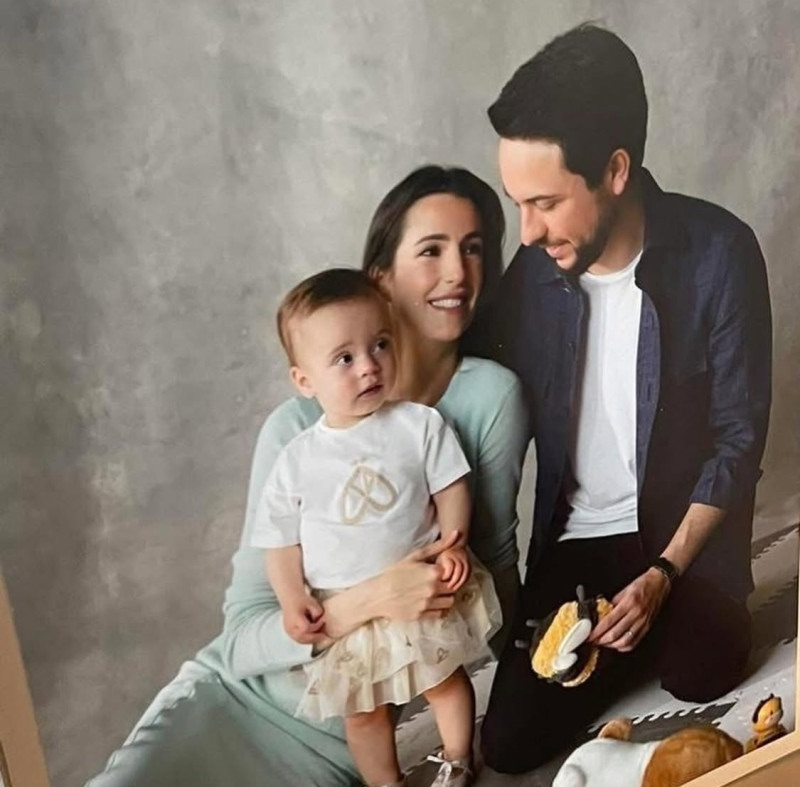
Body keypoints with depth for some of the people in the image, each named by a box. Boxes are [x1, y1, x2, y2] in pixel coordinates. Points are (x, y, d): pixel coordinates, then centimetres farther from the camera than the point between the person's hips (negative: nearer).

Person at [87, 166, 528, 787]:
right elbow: (244, 636, -16)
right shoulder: (298, 431, -16)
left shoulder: (490, 395, -15)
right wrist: (368, 600, -30)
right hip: (240, 695, 0)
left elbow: (495, 557, -3)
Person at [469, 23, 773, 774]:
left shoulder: (717, 255, -19)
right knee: (510, 745, -2)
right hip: (571, 537, 2)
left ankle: (670, 619, 13)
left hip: (687, 527, -1)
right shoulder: (530, 267, -12)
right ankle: (632, 644, 22)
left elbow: (740, 435, -12)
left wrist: (665, 571, -18)